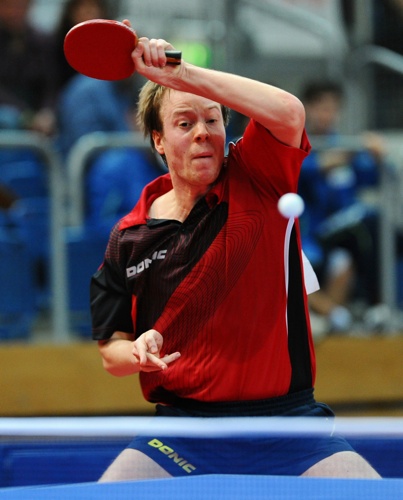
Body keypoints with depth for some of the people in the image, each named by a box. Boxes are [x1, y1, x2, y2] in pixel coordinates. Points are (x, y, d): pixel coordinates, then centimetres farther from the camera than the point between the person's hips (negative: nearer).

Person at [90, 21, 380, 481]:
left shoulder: (254, 182, 0)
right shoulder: (130, 237, 5)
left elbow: (288, 112, -23)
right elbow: (111, 352, 13)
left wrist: (179, 73, -25)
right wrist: (138, 351, -11)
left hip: (286, 421, -2)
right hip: (183, 434, 2)